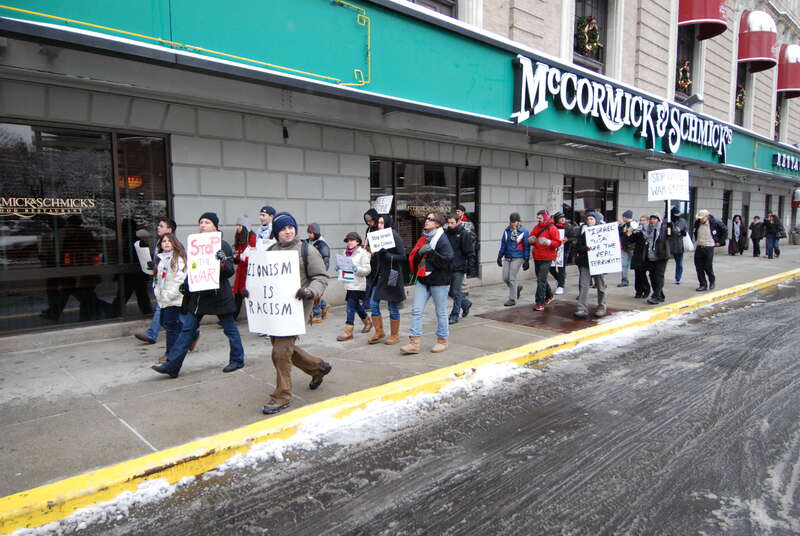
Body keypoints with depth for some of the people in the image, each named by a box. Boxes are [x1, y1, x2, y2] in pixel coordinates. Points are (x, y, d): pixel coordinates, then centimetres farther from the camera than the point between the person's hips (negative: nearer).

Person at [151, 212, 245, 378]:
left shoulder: (222, 245, -8)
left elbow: (230, 271, -11)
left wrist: (223, 262, -30)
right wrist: (185, 285, 12)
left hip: (218, 294, -6)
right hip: (198, 294, 6)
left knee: (230, 328, 6)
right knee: (187, 328, 5)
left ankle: (237, 360, 21)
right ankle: (172, 365, 8)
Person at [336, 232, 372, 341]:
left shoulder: (363, 253, -6)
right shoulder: (346, 252, 14)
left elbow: (367, 270, -10)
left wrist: (357, 269, -26)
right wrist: (339, 268, 3)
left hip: (358, 285, -7)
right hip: (348, 284, 7)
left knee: (351, 307, -9)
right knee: (357, 306, 17)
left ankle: (348, 332, -5)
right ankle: (368, 322, 38)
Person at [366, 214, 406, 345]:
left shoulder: (395, 237, -9)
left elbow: (402, 257, -13)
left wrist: (387, 255, -23)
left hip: (390, 276, -6)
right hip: (377, 275, 6)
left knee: (393, 307, 4)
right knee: (373, 304, 4)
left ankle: (395, 335, 18)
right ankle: (379, 332, 20)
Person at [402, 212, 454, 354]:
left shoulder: (442, 240, -11)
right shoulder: (423, 239, 12)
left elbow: (446, 261, -20)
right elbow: (414, 257, 18)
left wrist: (430, 252, -22)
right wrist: (419, 252, -5)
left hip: (439, 282, -6)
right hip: (422, 280, 7)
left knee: (441, 312, 7)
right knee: (416, 310, 0)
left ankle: (442, 341, 24)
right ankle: (414, 343, 4)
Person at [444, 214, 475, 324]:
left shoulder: (464, 234, -8)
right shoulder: (446, 233, 7)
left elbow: (470, 253, -9)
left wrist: (468, 268, -15)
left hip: (458, 269, -6)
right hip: (448, 268, 6)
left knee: (456, 292, -1)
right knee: (450, 291, 12)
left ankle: (454, 315, 10)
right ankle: (465, 303, 35)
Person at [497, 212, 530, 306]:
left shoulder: (524, 231, -6)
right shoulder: (507, 230, 6)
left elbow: (527, 247, -4)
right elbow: (503, 244, 14)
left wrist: (526, 260, -6)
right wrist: (500, 256, 12)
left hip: (517, 258, -5)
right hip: (507, 258, 5)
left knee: (512, 278, -5)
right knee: (505, 278, 5)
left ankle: (512, 299, 7)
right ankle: (517, 288, 33)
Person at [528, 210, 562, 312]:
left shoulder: (552, 228, -8)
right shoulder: (537, 227, 12)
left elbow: (558, 243, -12)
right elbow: (530, 239, 18)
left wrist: (548, 242, -29)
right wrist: (531, 240, -6)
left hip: (546, 258, -8)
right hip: (537, 257, 8)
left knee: (541, 280, -12)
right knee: (541, 279, 19)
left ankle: (540, 303, -10)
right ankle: (549, 296, 40)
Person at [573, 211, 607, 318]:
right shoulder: (583, 231, 7)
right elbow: (578, 246, 2)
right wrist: (584, 248, -17)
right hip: (585, 262, 1)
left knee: (600, 285, 10)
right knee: (583, 285, -6)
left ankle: (602, 307, 24)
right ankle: (582, 309, -6)